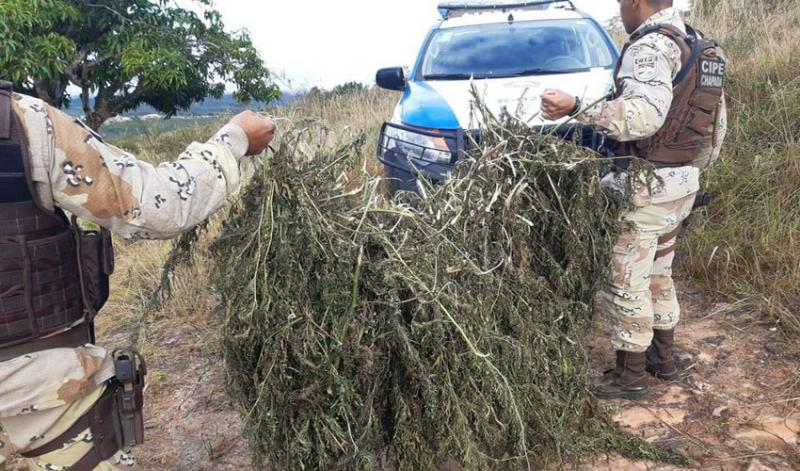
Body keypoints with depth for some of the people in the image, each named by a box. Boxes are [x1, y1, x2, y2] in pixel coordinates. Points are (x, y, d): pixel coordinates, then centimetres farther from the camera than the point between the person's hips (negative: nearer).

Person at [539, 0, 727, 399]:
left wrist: (576, 108, -39)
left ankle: (631, 374, 14)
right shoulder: (698, 46, 14)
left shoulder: (651, 46, -17)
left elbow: (644, 114, -35)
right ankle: (663, 357, 35)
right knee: (657, 274, 22)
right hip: (683, 183, 10)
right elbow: (717, 126, 18)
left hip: (648, 187, -10)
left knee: (627, 282, 2)